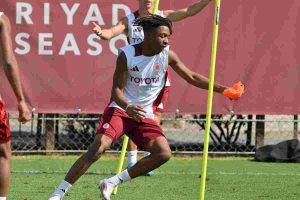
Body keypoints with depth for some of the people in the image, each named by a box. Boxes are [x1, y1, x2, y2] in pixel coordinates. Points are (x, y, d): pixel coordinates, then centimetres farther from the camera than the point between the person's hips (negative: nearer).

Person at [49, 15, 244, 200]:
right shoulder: (127, 55, -15)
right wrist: (128, 107, -34)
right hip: (120, 109, -4)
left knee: (164, 154, -16)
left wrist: (224, 90, 1)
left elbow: (192, 78, 6)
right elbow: (117, 89, -13)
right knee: (99, 147, -25)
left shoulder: (168, 55, -4)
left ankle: (113, 182, -4)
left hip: (145, 115, 4)